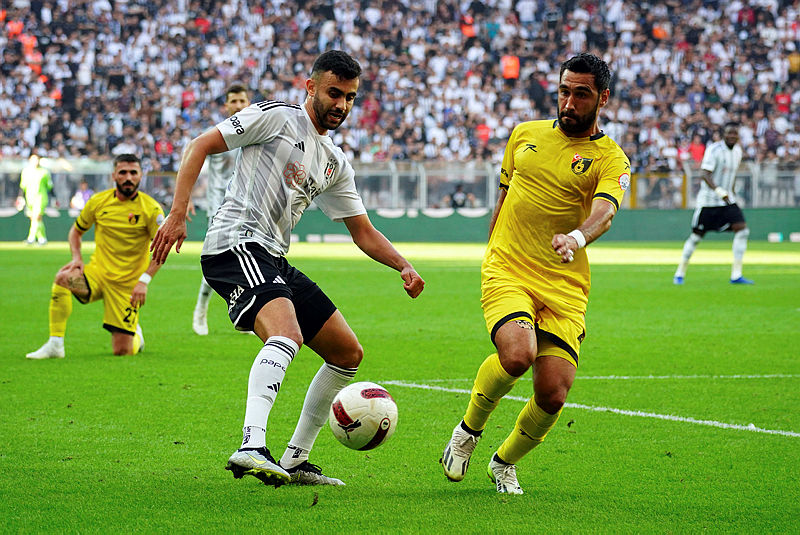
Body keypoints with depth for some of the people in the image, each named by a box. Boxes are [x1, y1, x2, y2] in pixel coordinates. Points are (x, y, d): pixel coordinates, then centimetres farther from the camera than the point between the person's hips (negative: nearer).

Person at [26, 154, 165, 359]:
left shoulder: (150, 208, -8)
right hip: (97, 272, 2)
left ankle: (135, 335, 35)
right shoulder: (98, 202, 1)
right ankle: (55, 345, -24)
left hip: (127, 284, -2)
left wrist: (144, 281, -20)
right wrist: (77, 258, -4)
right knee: (63, 278, -32)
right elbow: (76, 231, 15)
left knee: (122, 351, -5)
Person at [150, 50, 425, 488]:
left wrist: (403, 266, 6)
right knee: (287, 335, -34)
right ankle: (252, 446, -49)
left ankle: (294, 460, 17)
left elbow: (364, 233, 25)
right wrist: (177, 214, -15)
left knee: (349, 354, 11)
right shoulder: (276, 117, -1)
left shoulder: (336, 165, 21)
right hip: (236, 244, -9)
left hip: (273, 261, 9)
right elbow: (200, 146, -5)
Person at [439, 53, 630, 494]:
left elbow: (604, 211, -21)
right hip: (507, 272, 0)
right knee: (517, 354, -29)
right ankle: (469, 429, 0)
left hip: (565, 287, 0)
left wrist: (576, 238, -42)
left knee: (552, 394, -10)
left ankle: (504, 462, 21)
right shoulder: (525, 134, 12)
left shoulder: (610, 159, 0)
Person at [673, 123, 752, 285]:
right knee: (696, 236, 0)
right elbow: (706, 174, -24)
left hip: (727, 200, 6)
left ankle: (736, 275, -9)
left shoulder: (737, 151, 8)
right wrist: (719, 191, -37)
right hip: (708, 200, -6)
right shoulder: (714, 149, -15)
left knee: (742, 229, -11)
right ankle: (680, 274, 17)